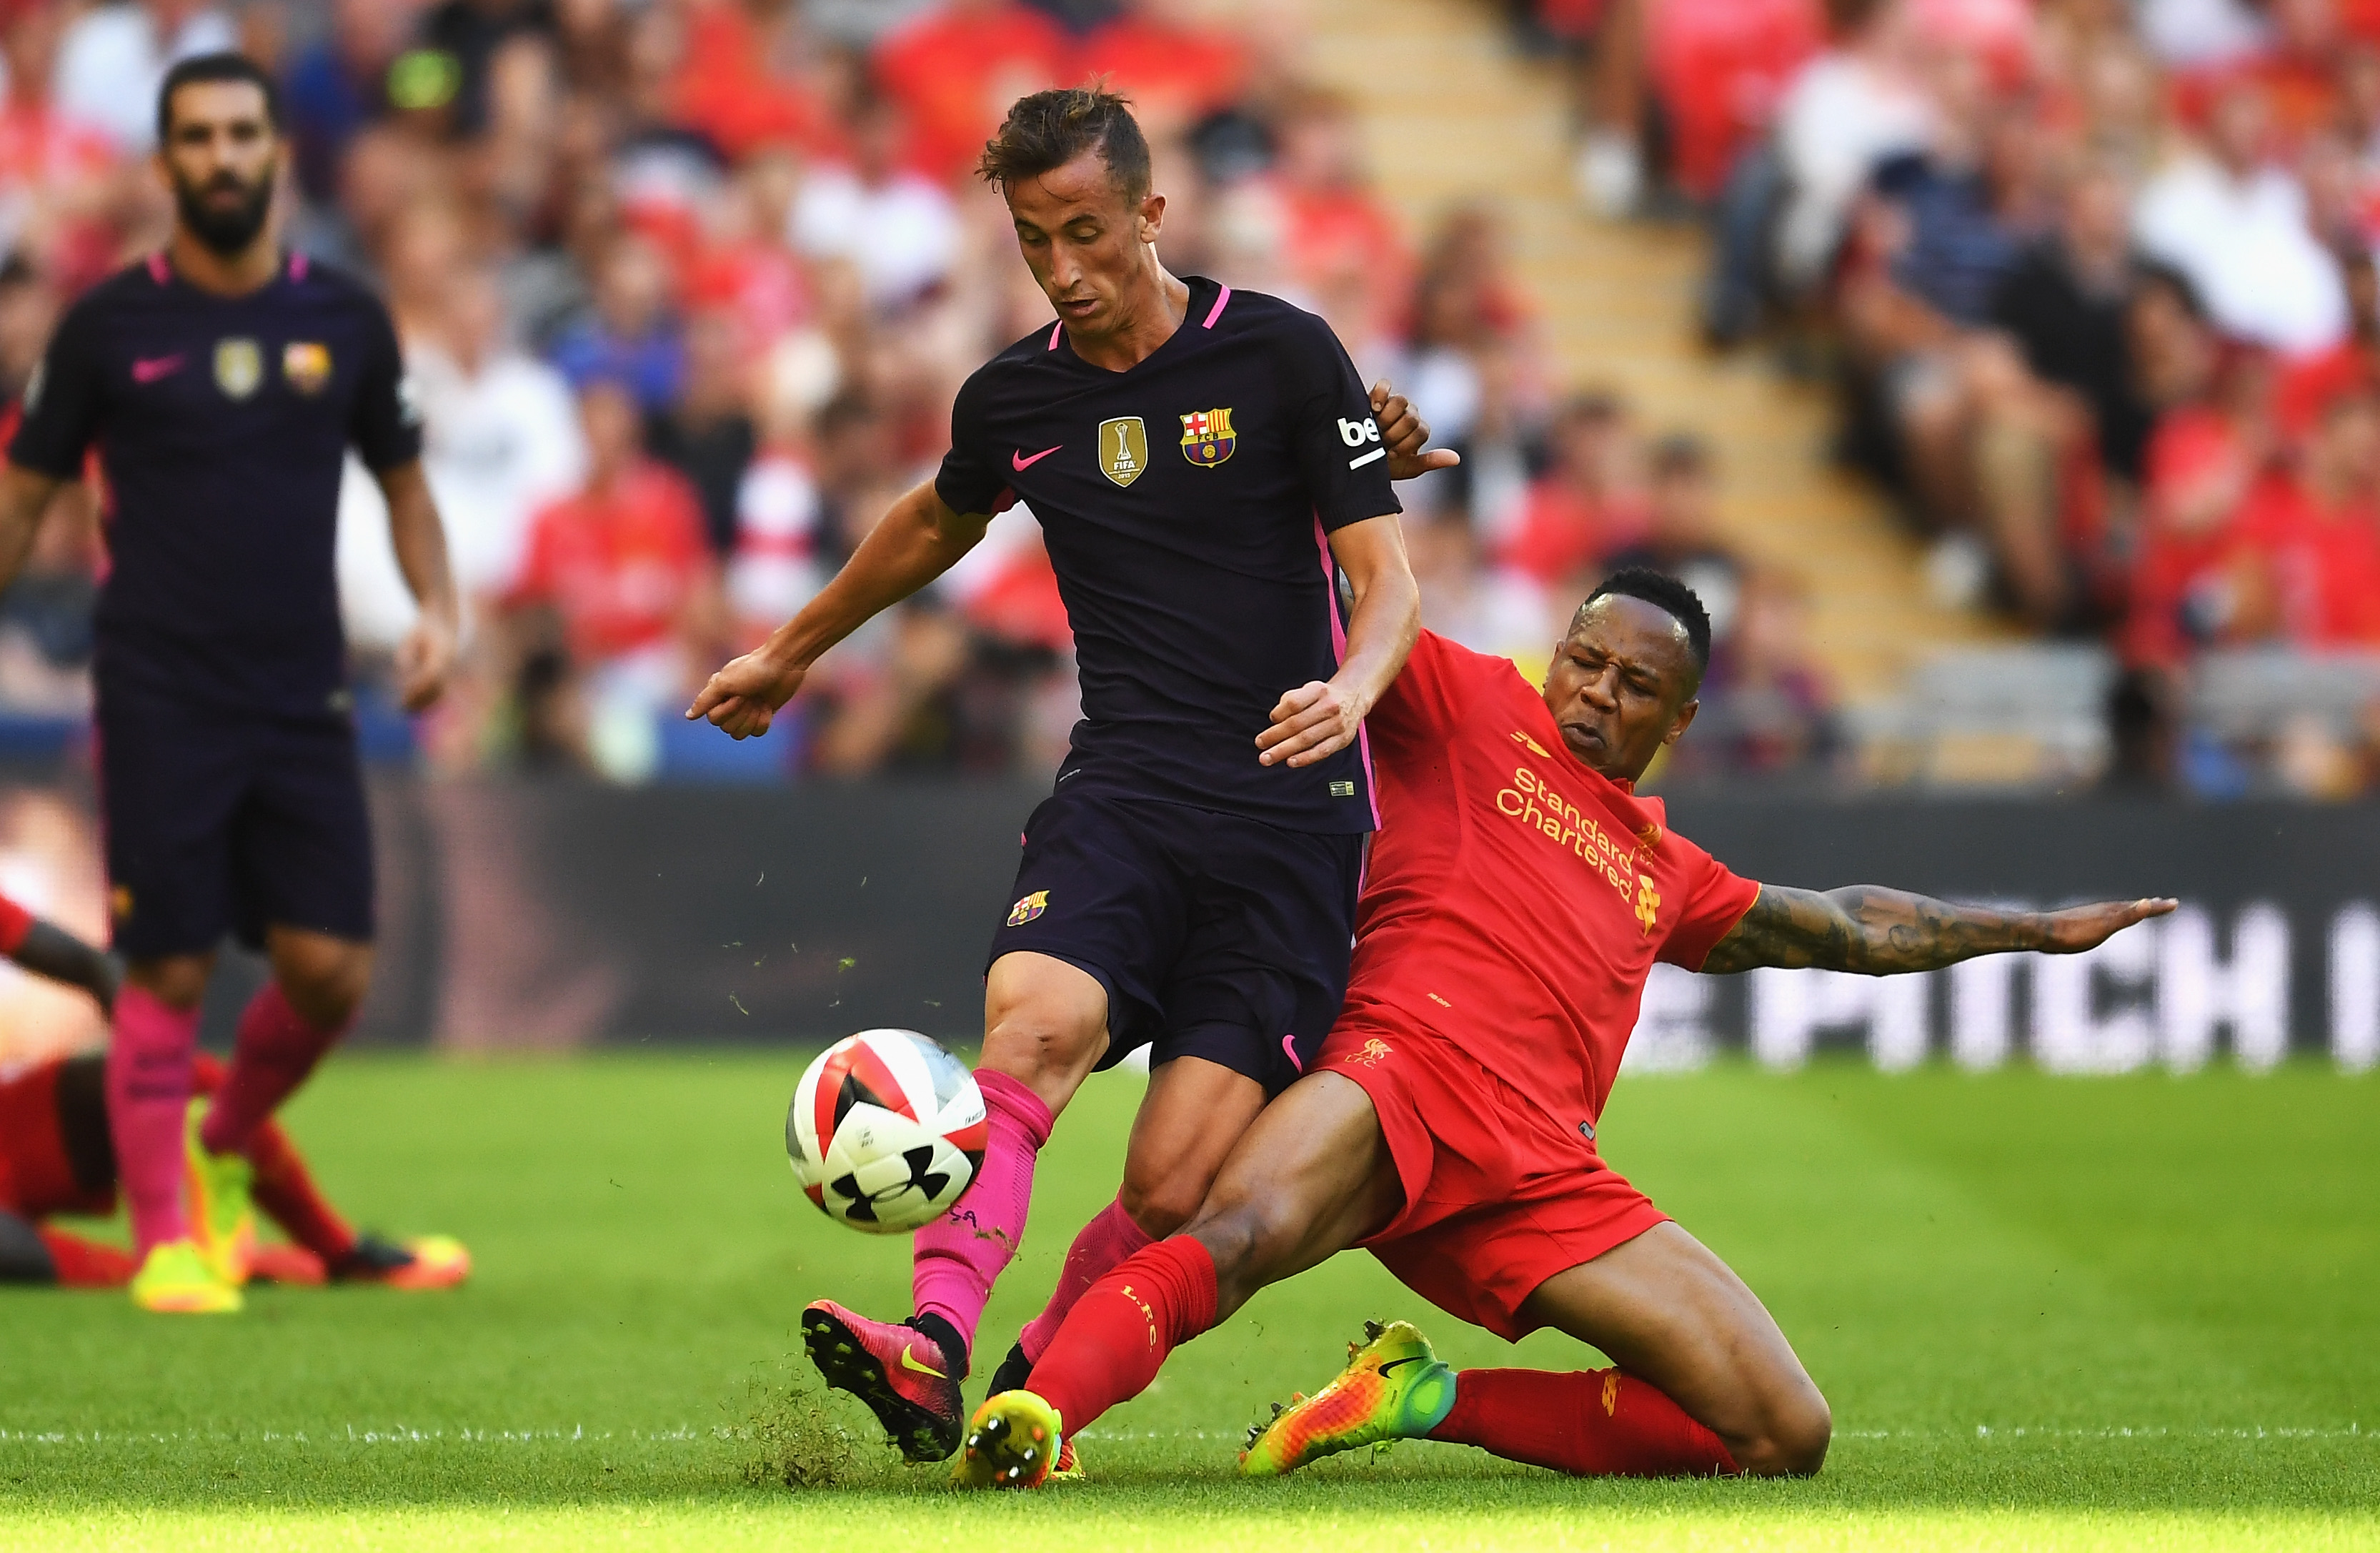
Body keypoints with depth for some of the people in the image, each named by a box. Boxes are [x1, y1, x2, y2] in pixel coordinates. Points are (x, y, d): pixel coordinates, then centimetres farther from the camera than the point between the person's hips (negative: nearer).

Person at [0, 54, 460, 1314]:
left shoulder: (345, 322, 6)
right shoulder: (109, 325, 0)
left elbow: (402, 483, 17)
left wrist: (436, 610, 2)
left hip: (304, 701, 3)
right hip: (161, 706, -2)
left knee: (330, 970, -4)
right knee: (169, 975, -6)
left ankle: (221, 1152, 23)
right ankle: (164, 1238, 5)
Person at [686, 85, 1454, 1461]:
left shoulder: (1284, 355, -3)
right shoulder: (1013, 401, 9)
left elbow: (1387, 580, -4)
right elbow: (938, 524, 32)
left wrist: (1350, 689, -27)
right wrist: (791, 653, 44)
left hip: (1291, 818, -2)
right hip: (1123, 792, 3)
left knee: (1176, 1192, -13)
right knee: (1033, 1017, -30)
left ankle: (1030, 1388, 8)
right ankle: (933, 1350, -42)